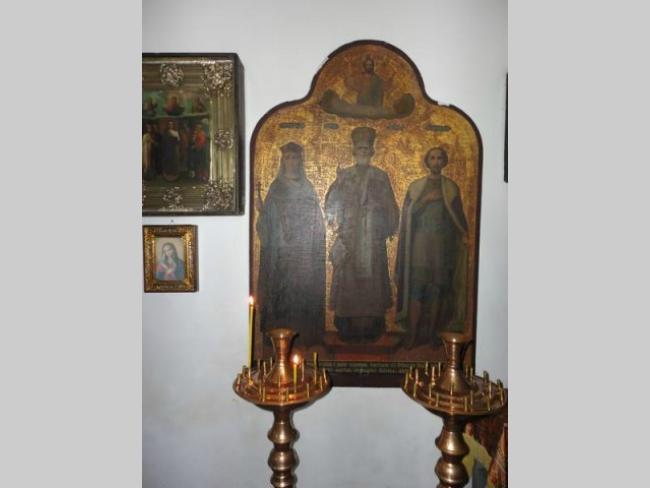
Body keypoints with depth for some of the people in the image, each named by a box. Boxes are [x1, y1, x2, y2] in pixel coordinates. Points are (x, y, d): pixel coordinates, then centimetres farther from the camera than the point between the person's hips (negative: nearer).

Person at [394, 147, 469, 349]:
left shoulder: (451, 188, 11)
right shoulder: (415, 186, 11)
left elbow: (458, 215, 8)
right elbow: (407, 213, 3)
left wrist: (465, 235, -7)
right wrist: (427, 199, -8)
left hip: (443, 243, 1)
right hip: (420, 242, -1)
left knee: (438, 287, 1)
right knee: (416, 287, -6)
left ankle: (432, 332, 11)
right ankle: (412, 333, -1)